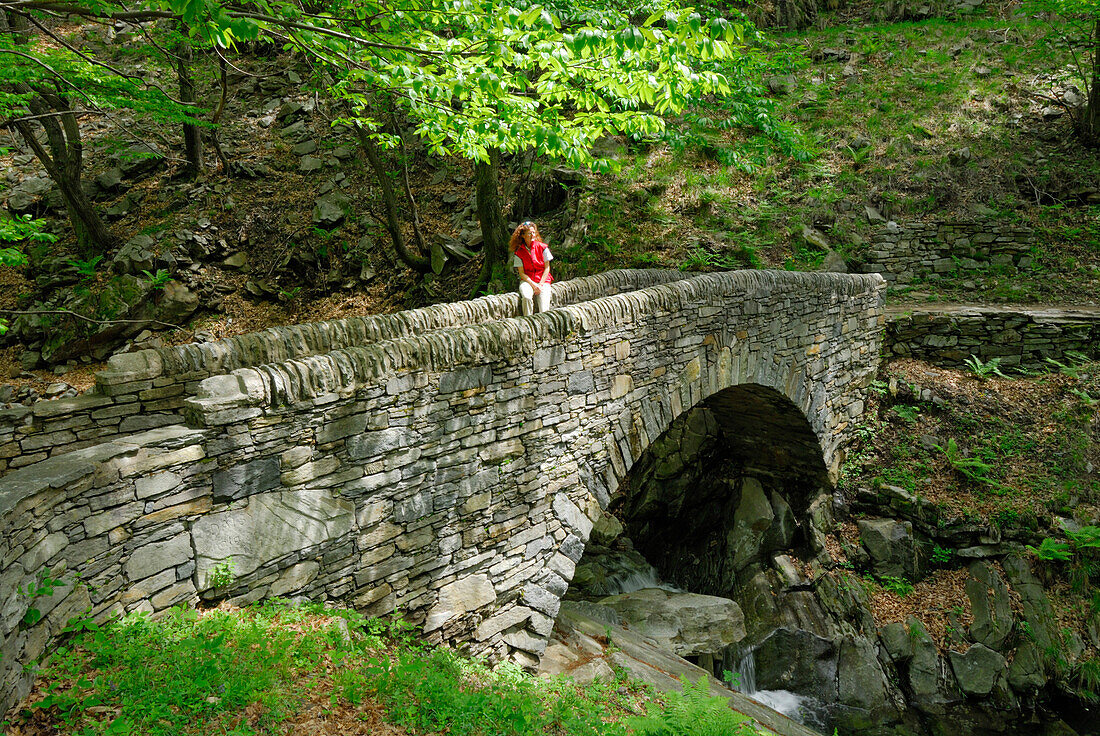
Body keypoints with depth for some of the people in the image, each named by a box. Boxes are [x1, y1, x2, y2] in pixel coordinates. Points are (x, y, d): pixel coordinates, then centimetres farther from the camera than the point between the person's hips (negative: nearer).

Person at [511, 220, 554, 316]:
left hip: (543, 280, 1)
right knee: (526, 297, -35)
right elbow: (522, 273, 0)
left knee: (543, 311, -23)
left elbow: (547, 268, 2)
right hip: (527, 280, -1)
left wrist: (540, 285, -8)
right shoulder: (518, 252, 0)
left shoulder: (542, 247, 1)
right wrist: (533, 285, -14)